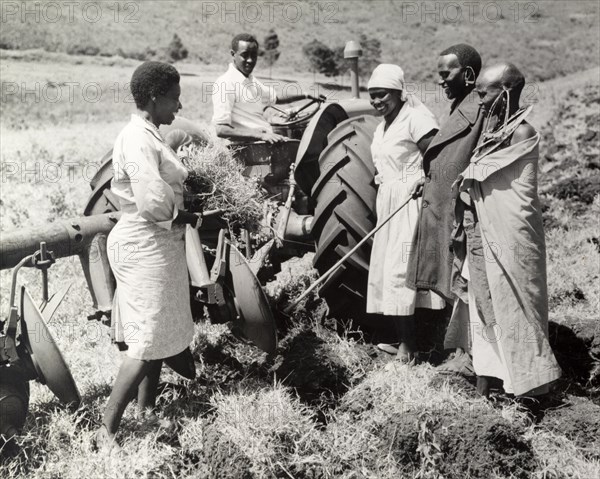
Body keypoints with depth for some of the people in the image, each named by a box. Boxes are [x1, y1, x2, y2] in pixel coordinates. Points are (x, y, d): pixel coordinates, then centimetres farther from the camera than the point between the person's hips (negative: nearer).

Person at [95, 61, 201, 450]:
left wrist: (184, 215, 1)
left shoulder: (148, 135, 12)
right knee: (148, 342, -5)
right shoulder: (139, 141, -20)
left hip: (157, 246, 10)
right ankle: (108, 430, 3)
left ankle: (148, 411, 31)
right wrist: (192, 219, -13)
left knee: (158, 334, 18)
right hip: (146, 247, -10)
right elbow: (154, 204, -28)